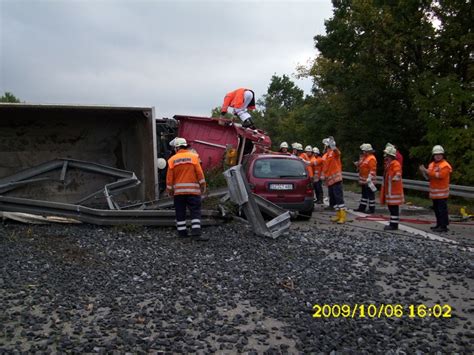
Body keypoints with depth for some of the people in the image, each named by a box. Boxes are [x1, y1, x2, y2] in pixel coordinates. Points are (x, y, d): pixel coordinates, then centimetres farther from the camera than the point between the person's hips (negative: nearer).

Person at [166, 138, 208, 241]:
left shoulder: (172, 160, 2)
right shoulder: (193, 157, -2)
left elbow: (169, 177, 3)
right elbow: (199, 173, -4)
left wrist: (169, 190, 12)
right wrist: (203, 186, 5)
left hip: (178, 190, 2)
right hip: (192, 189, -2)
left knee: (180, 213, 12)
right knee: (195, 211, -2)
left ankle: (182, 232, 17)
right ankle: (196, 233, -10)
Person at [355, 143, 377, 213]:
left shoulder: (371, 158, -16)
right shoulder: (364, 157, 15)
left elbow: (372, 170, -22)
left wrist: (369, 179, -27)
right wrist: (358, 164, 9)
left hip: (368, 180, -10)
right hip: (363, 180, 10)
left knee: (370, 194, -3)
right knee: (364, 194, 16)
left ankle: (372, 209, 3)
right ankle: (362, 207, 23)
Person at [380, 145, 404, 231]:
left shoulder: (396, 164, -17)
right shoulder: (388, 164, 14)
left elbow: (397, 175, -28)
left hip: (394, 190, -10)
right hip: (389, 190, 10)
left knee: (394, 207, -4)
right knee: (391, 207, 14)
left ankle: (394, 225, 1)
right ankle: (393, 223, 23)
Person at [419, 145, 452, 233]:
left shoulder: (445, 165, -9)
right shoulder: (431, 164, 14)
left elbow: (440, 175, -22)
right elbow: (429, 177, 14)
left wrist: (429, 172, -21)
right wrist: (423, 171, -4)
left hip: (442, 191, -8)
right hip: (434, 191, 8)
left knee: (442, 209, -8)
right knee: (436, 208, 13)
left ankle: (443, 226, -6)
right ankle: (439, 224, 23)